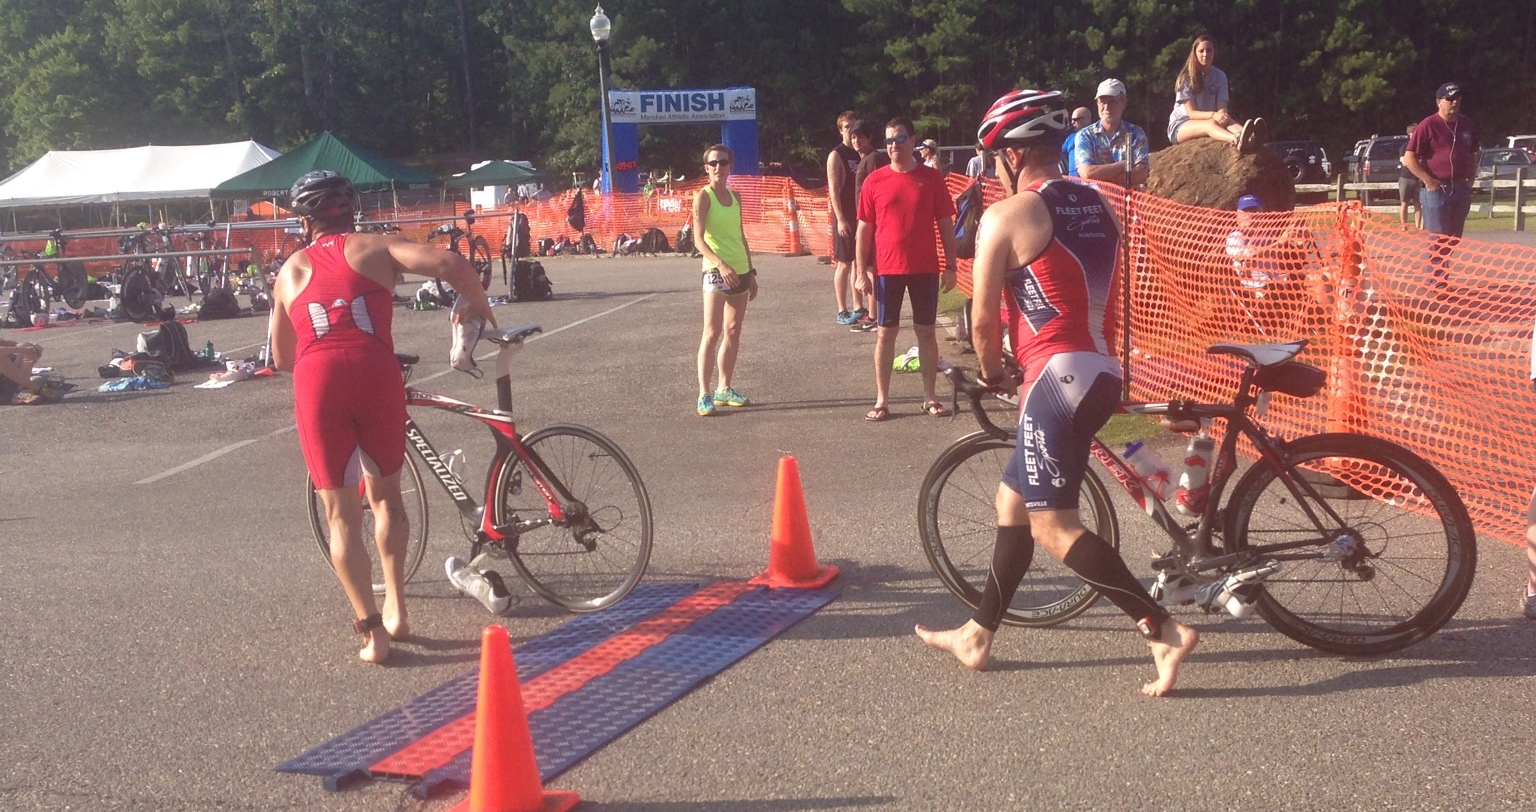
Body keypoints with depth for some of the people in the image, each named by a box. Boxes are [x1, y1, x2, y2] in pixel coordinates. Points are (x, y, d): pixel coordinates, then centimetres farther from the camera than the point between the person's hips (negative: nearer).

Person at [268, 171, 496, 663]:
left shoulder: (290, 271, 23)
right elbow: (449, 264, -2)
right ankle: (396, 609, 19)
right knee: (385, 493, 21)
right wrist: (479, 309, 13)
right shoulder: (374, 248, 15)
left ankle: (372, 631, 4)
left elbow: (281, 358, 28)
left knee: (341, 514, 9)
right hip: (375, 376, 0)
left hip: (315, 381, 1)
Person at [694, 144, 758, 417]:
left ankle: (724, 389, 19)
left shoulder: (735, 197, 13)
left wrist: (751, 272, 16)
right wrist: (720, 264, -29)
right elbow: (699, 239, -15)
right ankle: (704, 394, -9)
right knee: (712, 333, -11)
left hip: (740, 270, 7)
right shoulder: (703, 196, -6)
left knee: (733, 332, 10)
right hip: (716, 271, -7)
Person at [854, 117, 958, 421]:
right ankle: (882, 400, 11)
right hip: (887, 269, 0)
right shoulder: (874, 181, -1)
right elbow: (865, 228, 2)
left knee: (926, 331, 8)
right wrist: (862, 270, -3)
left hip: (925, 268, 1)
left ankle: (930, 397, 17)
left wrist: (951, 266, -1)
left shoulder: (931, 178, 0)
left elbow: (945, 224, 3)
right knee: (885, 333, 4)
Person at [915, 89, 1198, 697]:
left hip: (1059, 377, -9)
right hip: (1101, 373, 9)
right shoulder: (1099, 206, 14)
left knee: (1053, 526, -3)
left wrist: (991, 374, 15)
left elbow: (984, 317, -4)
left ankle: (1165, 631, -6)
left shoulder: (1006, 216, -8)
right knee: (1013, 501, 18)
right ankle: (977, 634, 27)